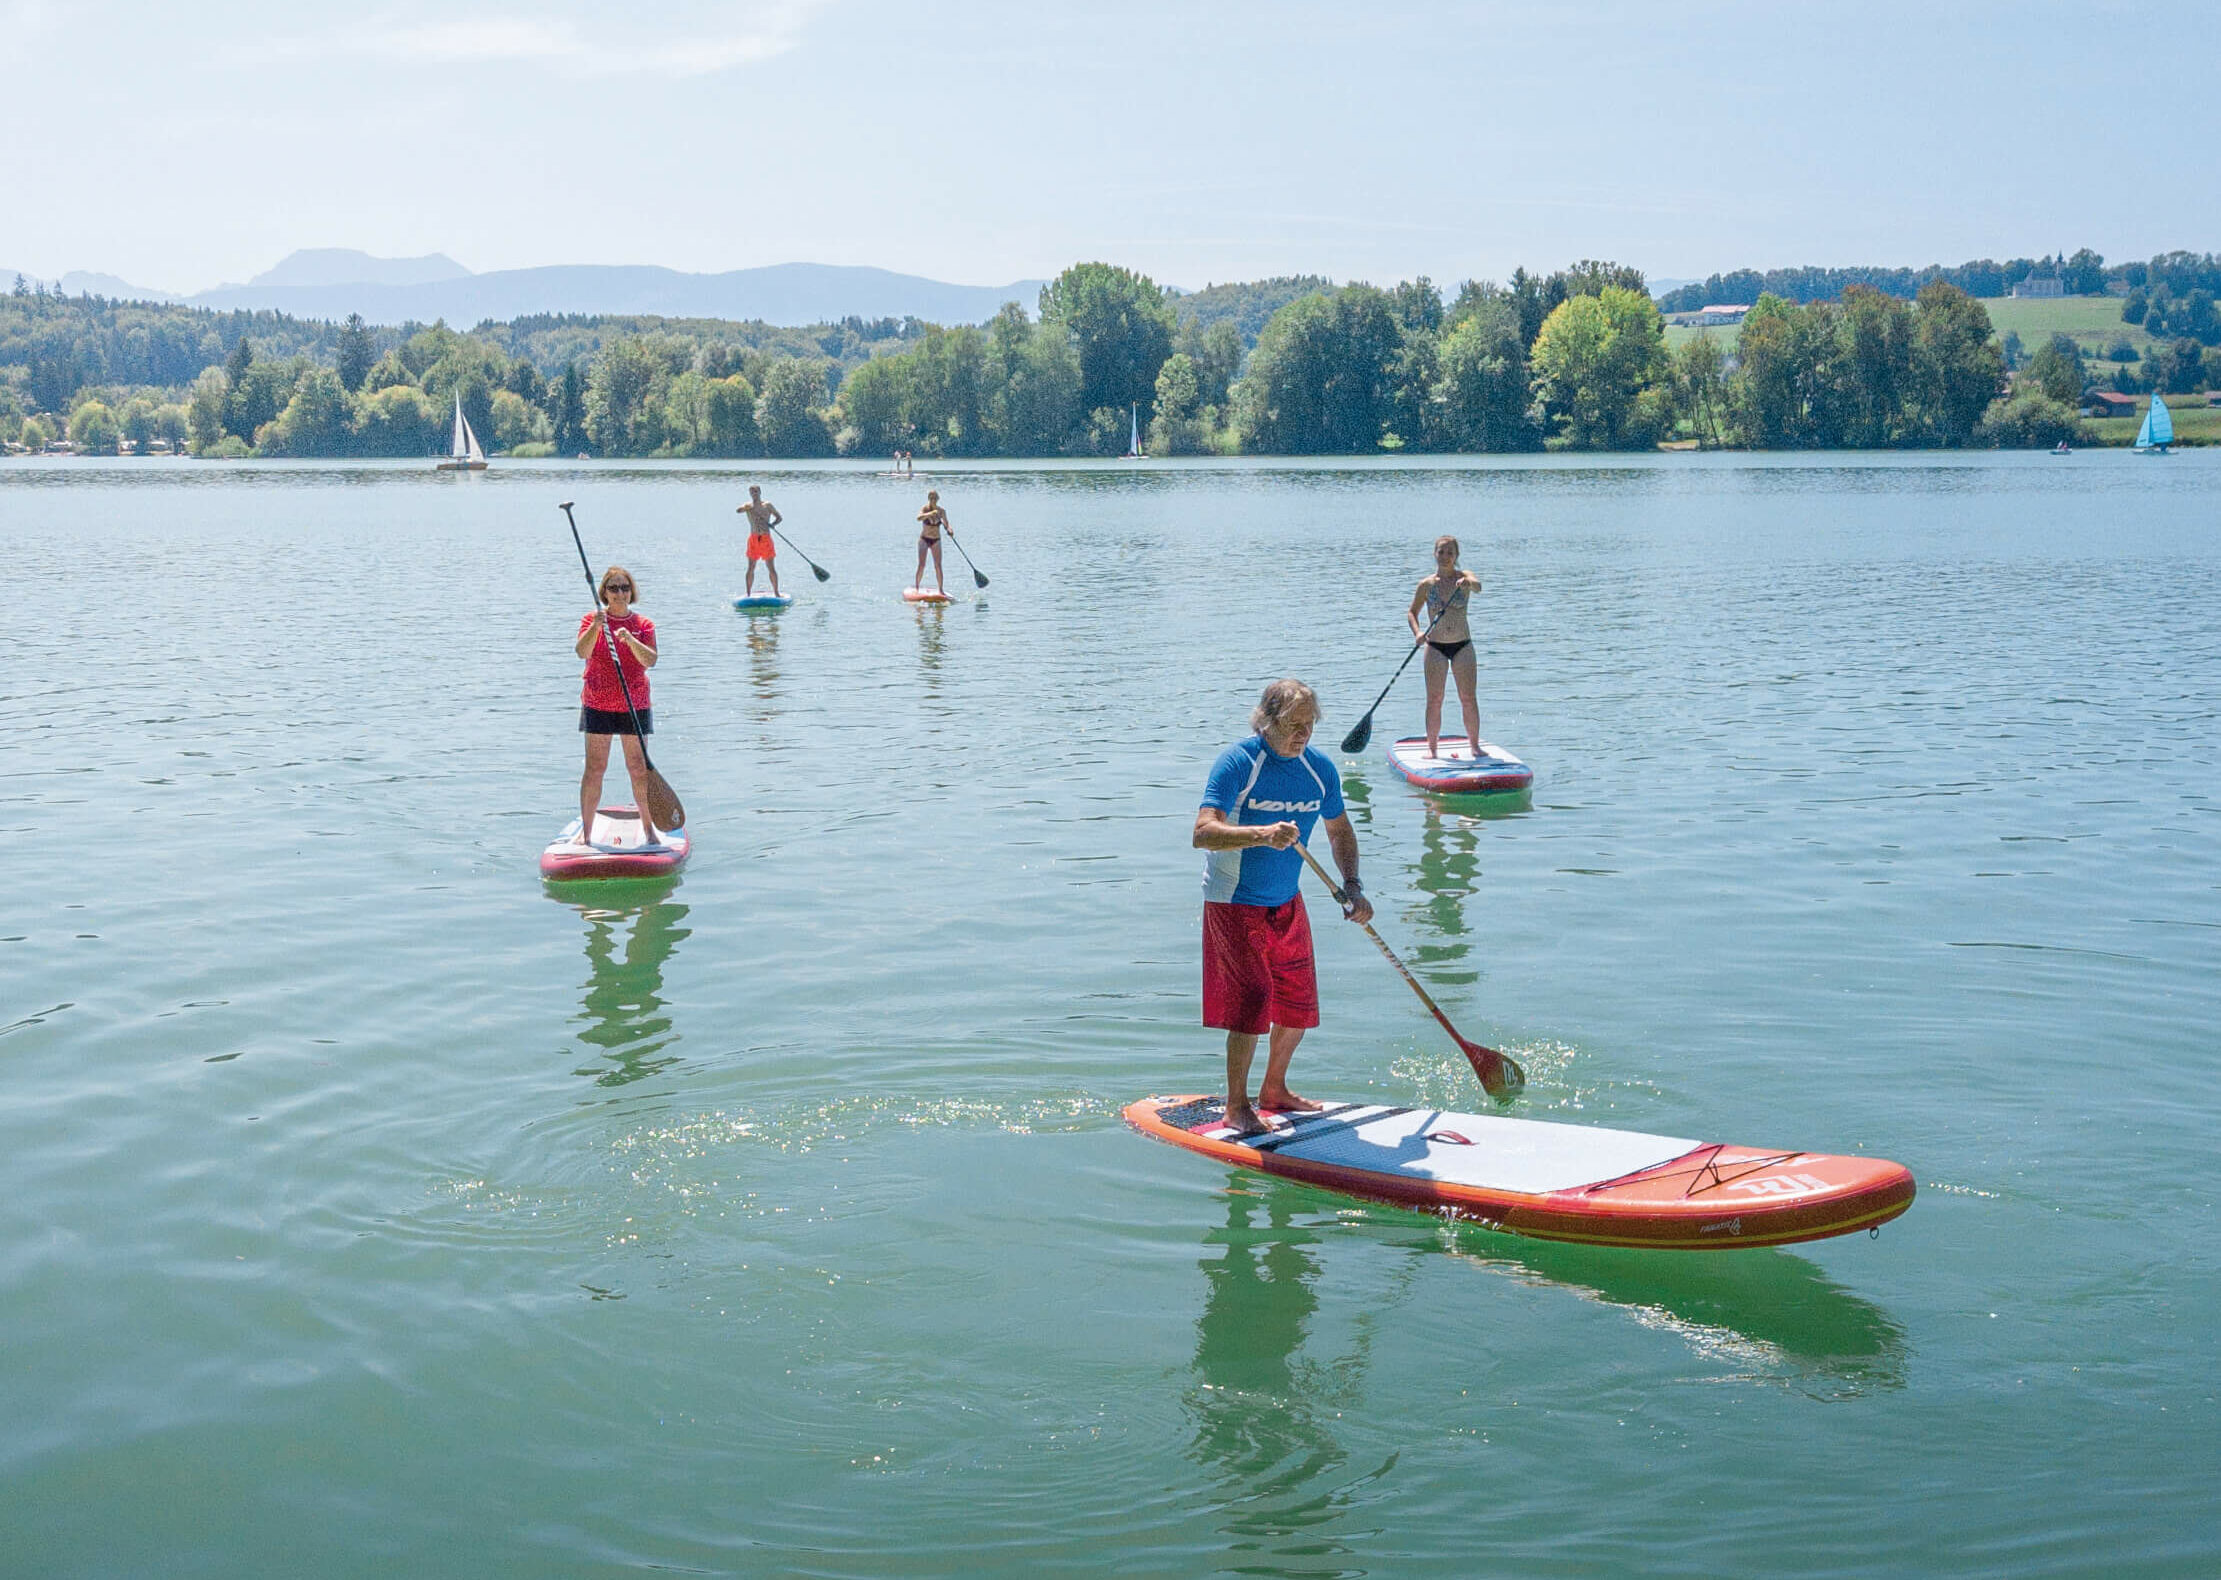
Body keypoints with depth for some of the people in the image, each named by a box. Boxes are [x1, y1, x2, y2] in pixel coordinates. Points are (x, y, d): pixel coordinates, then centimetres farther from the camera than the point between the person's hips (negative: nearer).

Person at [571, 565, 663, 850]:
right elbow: (582, 652, -16)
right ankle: (586, 832, 4)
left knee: (639, 768, 2)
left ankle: (648, 828, 13)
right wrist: (596, 626, -32)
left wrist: (630, 640, -27)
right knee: (594, 768, -2)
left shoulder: (643, 624, 4)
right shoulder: (592, 619, 1)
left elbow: (650, 660, -11)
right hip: (597, 705, -1)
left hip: (635, 706, 1)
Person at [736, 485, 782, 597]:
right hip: (753, 539, 0)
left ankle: (776, 593, 8)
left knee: (771, 568, 0)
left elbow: (779, 517, 12)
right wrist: (746, 508, -35)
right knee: (751, 568, 0)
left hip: (766, 539, 0)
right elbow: (738, 510, -16)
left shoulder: (768, 505, 5)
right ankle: (748, 593, 6)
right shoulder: (748, 506, 5)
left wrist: (772, 524, -8)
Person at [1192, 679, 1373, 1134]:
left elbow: (1339, 830, 14)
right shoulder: (1237, 762, -19)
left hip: (1287, 902, 6)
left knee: (1299, 1002, 11)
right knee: (1253, 1000, -13)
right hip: (1235, 903, -6)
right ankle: (1236, 1107, 1)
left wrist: (1352, 885, 0)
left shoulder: (1319, 767, -1)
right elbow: (1203, 833, -28)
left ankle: (1274, 1090, 32)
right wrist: (1262, 834, -43)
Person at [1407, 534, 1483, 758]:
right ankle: (1431, 746, 6)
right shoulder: (1427, 584, 2)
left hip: (1462, 646, 0)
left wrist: (1468, 583, -47)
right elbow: (1412, 611, 10)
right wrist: (1417, 632, -9)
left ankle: (1475, 745, 10)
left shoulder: (1464, 577, -1)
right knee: (1434, 699, -1)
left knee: (1469, 698, 0)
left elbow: (1477, 586, -24)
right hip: (1435, 647, 0)